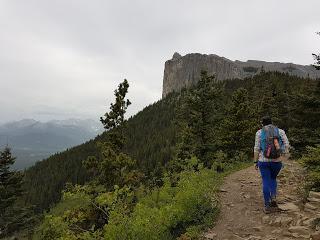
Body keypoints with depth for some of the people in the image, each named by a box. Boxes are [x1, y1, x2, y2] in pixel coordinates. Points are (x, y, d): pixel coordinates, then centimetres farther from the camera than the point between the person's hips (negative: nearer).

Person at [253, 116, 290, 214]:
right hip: (277, 161, 2)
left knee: (266, 182, 7)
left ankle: (267, 206, 9)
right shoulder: (280, 131, 4)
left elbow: (257, 148, -3)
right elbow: (287, 144, -5)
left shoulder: (259, 132, -2)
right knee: (273, 179, 25)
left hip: (263, 161, -2)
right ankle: (273, 197, 7)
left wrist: (255, 161, 4)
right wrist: (284, 156, 6)